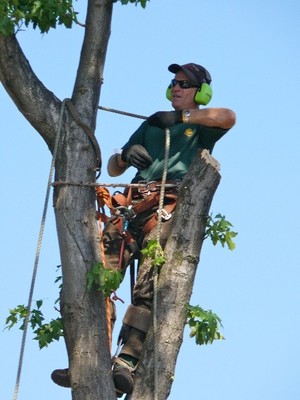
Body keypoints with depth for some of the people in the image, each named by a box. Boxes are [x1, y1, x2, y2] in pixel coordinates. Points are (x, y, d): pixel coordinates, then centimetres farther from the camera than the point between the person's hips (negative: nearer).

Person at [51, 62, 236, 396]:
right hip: (133, 206, 5)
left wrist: (184, 117, 1)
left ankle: (126, 365, -31)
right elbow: (113, 169, 32)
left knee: (147, 286, -22)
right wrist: (125, 155, 9)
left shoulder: (201, 127, 17)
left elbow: (228, 117, -9)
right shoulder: (152, 124, 33)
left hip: (170, 209, -5)